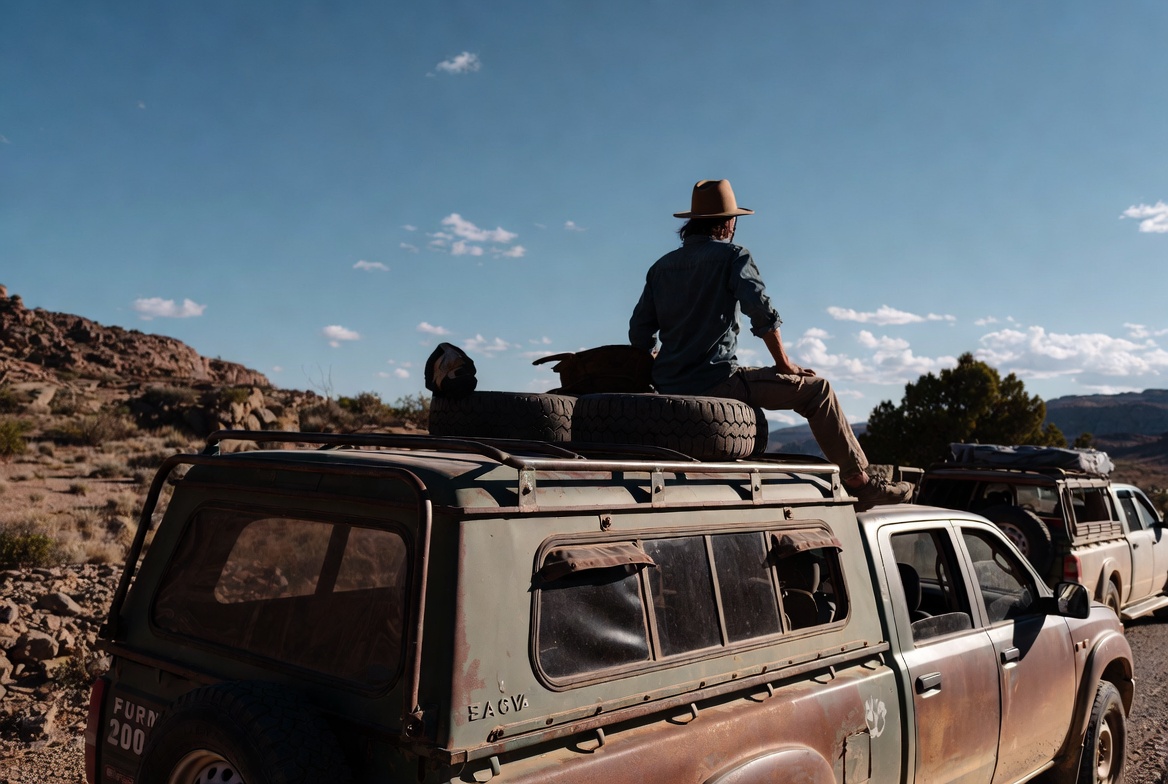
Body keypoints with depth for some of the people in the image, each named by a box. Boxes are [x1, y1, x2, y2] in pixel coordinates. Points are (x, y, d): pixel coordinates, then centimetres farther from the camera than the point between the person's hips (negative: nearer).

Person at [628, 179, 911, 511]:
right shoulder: (732, 256, -1)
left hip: (669, 390, 7)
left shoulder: (661, 266, 16)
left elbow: (639, 334, 13)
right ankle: (860, 482, 4)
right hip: (716, 382, -7)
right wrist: (784, 363, -2)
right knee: (815, 389, 4)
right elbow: (762, 312, -15)